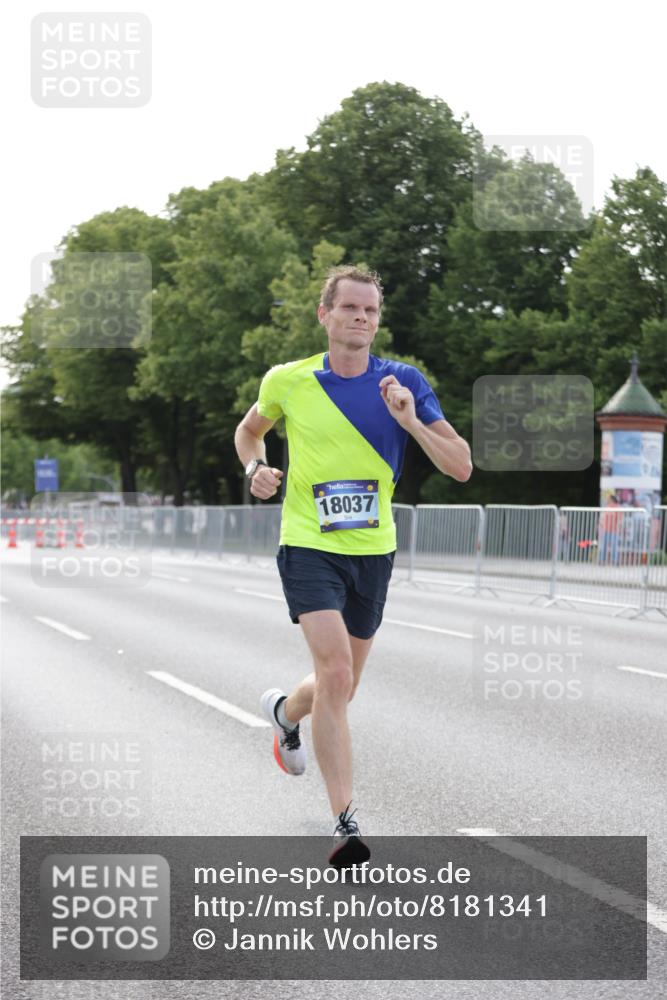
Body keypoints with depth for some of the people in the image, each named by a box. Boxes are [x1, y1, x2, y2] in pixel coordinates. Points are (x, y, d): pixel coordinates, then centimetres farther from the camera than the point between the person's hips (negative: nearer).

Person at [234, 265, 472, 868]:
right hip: (308, 547, -3)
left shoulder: (403, 382, -3)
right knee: (335, 671, -23)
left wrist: (411, 421, -22)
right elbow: (249, 430, 20)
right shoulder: (288, 382, -2)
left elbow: (462, 467, -7)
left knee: (340, 689, 15)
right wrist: (255, 468, -1)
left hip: (373, 551, 3)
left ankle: (285, 711, 51)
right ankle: (345, 823, -19)